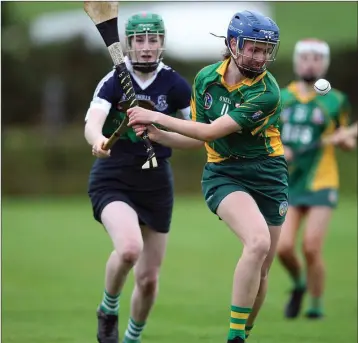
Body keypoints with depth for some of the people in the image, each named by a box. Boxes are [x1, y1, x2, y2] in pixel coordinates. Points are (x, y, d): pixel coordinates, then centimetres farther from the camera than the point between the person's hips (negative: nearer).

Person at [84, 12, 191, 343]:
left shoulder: (173, 84, -3)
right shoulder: (114, 81, -8)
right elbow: (92, 123, -25)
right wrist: (98, 140, -46)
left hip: (156, 183, 3)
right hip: (113, 179, -3)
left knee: (148, 279, 5)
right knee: (129, 248, -30)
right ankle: (108, 310, -1)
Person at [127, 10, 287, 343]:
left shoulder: (267, 93, -16)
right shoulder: (206, 78, -1)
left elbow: (211, 131, -19)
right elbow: (200, 138, 11)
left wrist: (157, 117, -14)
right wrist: (156, 134, -3)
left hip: (268, 175, 0)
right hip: (223, 174, 0)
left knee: (261, 270, 4)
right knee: (258, 242, -27)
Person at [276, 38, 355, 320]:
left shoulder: (335, 101, 3)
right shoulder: (280, 99, 7)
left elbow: (347, 142, 12)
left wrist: (342, 140, -11)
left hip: (321, 183, -2)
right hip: (287, 183, 2)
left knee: (311, 249, -12)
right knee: (284, 247, -11)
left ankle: (317, 303, 9)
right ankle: (299, 283, 21)